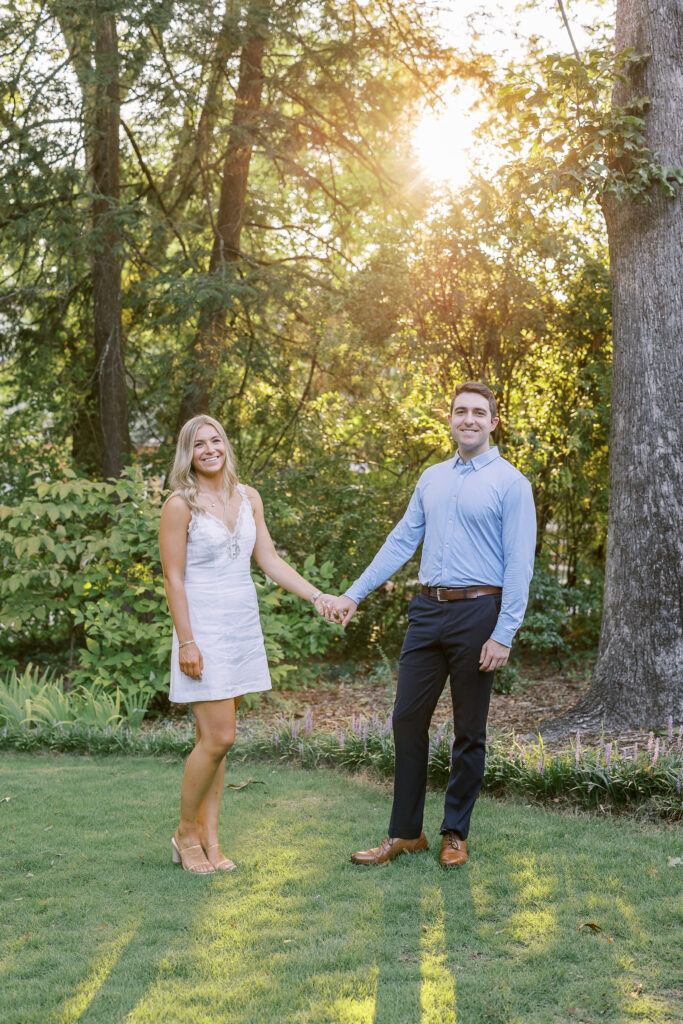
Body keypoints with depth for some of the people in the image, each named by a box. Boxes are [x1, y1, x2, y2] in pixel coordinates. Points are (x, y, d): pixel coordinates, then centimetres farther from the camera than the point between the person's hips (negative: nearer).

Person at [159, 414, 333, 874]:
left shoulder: (248, 497, 9)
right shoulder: (181, 505, -8)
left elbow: (269, 559, 9)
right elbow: (174, 579, -9)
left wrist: (318, 596, 0)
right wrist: (186, 642, -15)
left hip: (243, 628, 6)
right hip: (205, 628, -6)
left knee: (217, 737, 9)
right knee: (218, 737, -9)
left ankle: (209, 836, 16)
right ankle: (186, 832, 9)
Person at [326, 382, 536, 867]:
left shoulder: (510, 482, -5)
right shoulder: (432, 478, 13)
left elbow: (520, 564, -10)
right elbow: (401, 542, 15)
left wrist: (503, 635, -15)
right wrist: (354, 594, 10)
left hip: (478, 612, -5)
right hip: (429, 609, 5)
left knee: (469, 731, 6)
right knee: (408, 719, 5)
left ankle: (455, 834, 20)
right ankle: (405, 832, 16)